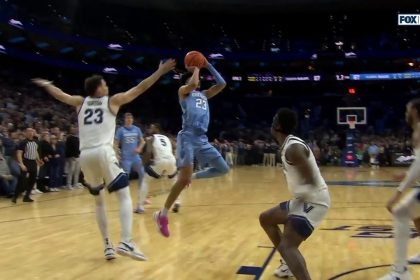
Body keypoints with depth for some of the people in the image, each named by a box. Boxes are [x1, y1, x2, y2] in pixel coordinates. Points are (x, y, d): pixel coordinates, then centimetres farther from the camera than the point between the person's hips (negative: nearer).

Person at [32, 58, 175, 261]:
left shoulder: (80, 102, 19)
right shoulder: (113, 101, 10)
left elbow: (60, 95, 36)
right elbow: (140, 88, 10)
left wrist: (46, 84, 56)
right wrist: (160, 71, 16)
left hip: (85, 156, 5)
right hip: (103, 153, -5)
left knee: (99, 201, 18)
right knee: (124, 197, -4)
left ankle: (108, 246, 14)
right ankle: (125, 242, -22)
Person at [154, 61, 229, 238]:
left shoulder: (204, 95, 27)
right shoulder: (183, 90, 9)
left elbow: (222, 84, 22)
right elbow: (193, 83, -14)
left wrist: (208, 66, 21)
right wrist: (196, 69, 5)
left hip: (202, 139, 7)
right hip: (188, 137, -7)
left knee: (223, 169, 6)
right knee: (184, 178, -18)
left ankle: (192, 177, 20)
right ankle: (162, 215, -7)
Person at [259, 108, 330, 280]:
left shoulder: (293, 148, -22)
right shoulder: (289, 145, 9)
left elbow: (312, 182, -26)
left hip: (313, 201, -10)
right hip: (304, 200, 10)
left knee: (287, 246, -22)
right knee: (265, 219, 22)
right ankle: (289, 265, 34)